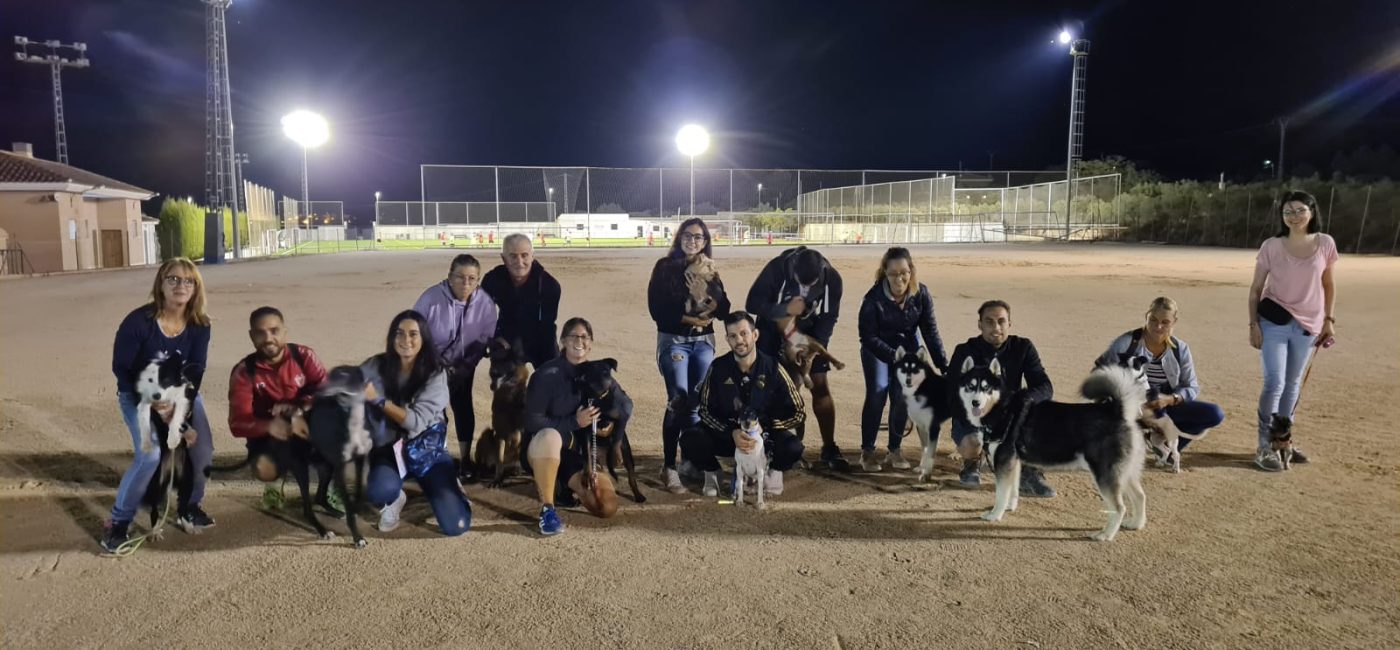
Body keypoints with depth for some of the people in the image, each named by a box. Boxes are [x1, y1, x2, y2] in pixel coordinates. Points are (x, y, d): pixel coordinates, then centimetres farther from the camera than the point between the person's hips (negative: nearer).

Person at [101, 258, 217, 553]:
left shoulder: (200, 325, -13)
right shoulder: (138, 321, -24)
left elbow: (195, 370, -11)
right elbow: (121, 368, -17)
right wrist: (151, 404, -24)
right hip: (138, 395, -4)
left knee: (203, 450, -11)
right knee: (151, 455, -23)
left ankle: (188, 506, 17)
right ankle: (118, 522, -3)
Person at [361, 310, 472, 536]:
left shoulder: (435, 374, -9)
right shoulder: (376, 366, -5)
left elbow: (416, 421, -18)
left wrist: (378, 399, -24)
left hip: (427, 450, -1)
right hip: (390, 450, 1)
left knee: (455, 525, -14)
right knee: (378, 491, -36)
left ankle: (448, 488, 22)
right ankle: (394, 499, 4)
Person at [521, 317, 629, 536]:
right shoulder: (547, 375, -15)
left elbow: (626, 407, 10)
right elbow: (532, 422, -19)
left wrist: (612, 425, -10)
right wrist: (575, 422, -25)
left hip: (577, 456, 5)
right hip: (540, 452, -5)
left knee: (608, 507, -12)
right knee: (550, 436, -40)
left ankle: (563, 486, 18)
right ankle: (546, 508, -24)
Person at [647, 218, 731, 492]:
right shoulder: (665, 267, 1)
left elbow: (723, 311, 3)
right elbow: (657, 309, -7)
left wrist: (707, 289, -13)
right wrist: (688, 318, -13)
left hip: (704, 342, 4)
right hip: (673, 341, -4)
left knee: (698, 402, 0)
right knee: (679, 400, -13)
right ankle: (669, 467, -8)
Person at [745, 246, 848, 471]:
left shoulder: (832, 278, -20)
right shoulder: (776, 269, -28)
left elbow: (829, 317, -11)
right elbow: (753, 304, -22)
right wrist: (785, 309, -34)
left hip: (809, 334, 2)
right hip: (774, 332, -1)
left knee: (821, 387, -3)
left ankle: (829, 450, 7)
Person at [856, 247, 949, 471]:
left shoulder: (921, 294, -17)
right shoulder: (874, 298, -25)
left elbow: (931, 332, -11)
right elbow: (868, 336, -20)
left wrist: (944, 367, -15)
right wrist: (894, 356, -30)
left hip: (907, 347, 3)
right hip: (877, 349, -2)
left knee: (902, 394, -10)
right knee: (877, 392, -18)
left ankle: (894, 450, 6)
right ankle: (867, 451, -7)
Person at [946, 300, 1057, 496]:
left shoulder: (1023, 348, -8)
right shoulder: (965, 351, -14)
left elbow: (1045, 387, -15)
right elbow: (955, 397, -19)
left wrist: (1023, 401, -38)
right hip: (971, 419, -2)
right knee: (972, 445, -36)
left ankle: (1029, 475, -14)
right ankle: (970, 464, 5)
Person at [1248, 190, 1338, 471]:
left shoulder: (1325, 244, 0)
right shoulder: (1271, 246, -5)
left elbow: (1328, 285, 11)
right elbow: (1256, 288, -1)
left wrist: (1328, 320, 6)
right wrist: (1253, 324, -7)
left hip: (1308, 325, 3)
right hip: (1274, 322, -3)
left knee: (1293, 384, 12)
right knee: (1274, 383, -8)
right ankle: (1265, 447, 0)